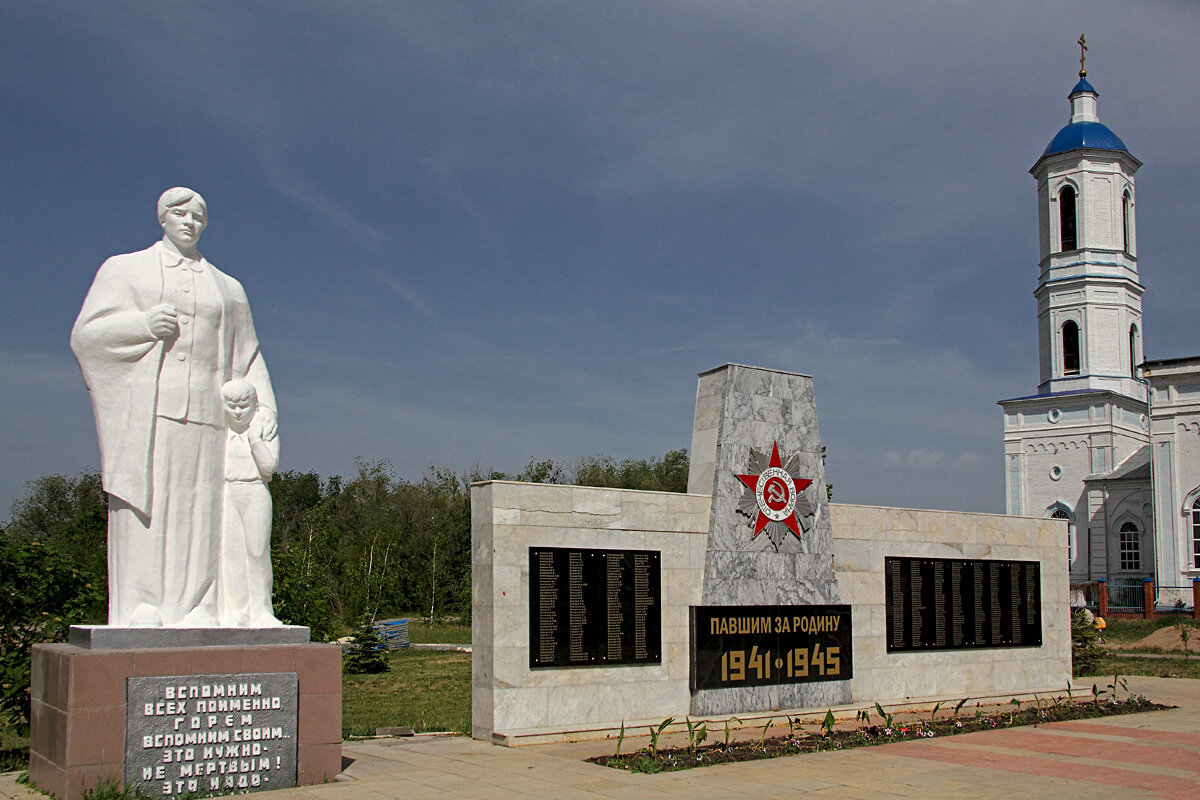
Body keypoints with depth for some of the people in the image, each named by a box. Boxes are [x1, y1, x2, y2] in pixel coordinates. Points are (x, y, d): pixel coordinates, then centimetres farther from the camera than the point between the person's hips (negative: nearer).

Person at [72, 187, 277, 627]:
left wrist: (262, 405, 5)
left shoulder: (228, 289, 22)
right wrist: (144, 324, -11)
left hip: (204, 414, 2)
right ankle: (139, 613, -10)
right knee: (142, 510, -10)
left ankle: (195, 614, -6)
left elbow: (247, 357, 21)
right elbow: (86, 335, 6)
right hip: (143, 410, -2)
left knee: (197, 514, -5)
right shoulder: (123, 270, 16)